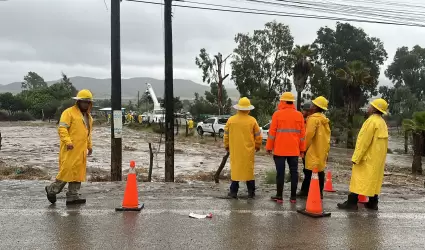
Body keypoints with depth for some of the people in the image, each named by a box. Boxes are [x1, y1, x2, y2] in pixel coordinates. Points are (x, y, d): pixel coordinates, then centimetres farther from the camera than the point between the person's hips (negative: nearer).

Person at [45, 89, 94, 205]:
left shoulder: (88, 117, 21)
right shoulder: (69, 112, -5)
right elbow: (62, 128, -13)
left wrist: (90, 145, 22)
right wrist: (68, 141, -23)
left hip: (81, 150, 8)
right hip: (70, 149, -8)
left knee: (78, 173, 7)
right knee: (68, 170, -10)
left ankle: (72, 196, 13)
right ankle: (52, 189, 8)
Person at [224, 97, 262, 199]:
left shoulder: (231, 120, -3)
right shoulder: (252, 120, -6)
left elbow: (226, 135, 5)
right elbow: (258, 135, 0)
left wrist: (227, 146, 20)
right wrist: (257, 146, 16)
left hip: (235, 150, 1)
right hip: (248, 150, -1)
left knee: (235, 169, 8)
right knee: (249, 169, 9)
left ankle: (233, 191, 10)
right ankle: (251, 192, 14)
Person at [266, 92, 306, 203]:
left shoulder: (277, 114, -5)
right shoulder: (299, 115, 4)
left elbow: (272, 132, -4)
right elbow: (302, 133, 6)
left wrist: (269, 147, 4)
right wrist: (302, 149, 13)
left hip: (280, 149, -2)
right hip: (294, 150, 2)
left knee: (280, 172, 3)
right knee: (294, 172, 8)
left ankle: (279, 195, 9)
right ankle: (293, 196, 11)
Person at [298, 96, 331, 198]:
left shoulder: (313, 118, -14)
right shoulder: (324, 119, 13)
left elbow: (309, 134, -19)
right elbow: (327, 134, 16)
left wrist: (305, 147, -10)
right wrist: (326, 148, 19)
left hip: (313, 150, -8)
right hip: (322, 150, 9)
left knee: (309, 171, -2)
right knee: (320, 170, 10)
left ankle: (305, 191, 2)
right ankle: (319, 192, 14)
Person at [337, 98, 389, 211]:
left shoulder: (372, 121, -17)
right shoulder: (382, 123, 12)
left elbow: (364, 141, -20)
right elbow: (378, 141, 14)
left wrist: (356, 157, -18)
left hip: (368, 157, -9)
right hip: (378, 158, 9)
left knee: (358, 179, -6)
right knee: (374, 179, 12)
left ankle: (352, 202, -5)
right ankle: (373, 203, 16)